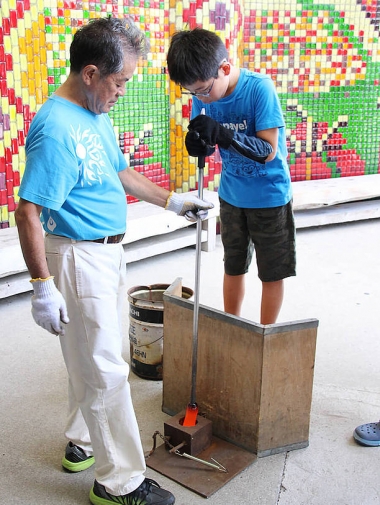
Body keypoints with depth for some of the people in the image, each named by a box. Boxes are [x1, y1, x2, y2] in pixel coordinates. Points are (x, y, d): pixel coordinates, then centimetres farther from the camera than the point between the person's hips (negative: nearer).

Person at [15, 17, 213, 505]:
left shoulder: (97, 115, 8)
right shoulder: (56, 129, -23)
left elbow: (120, 172, 21)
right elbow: (28, 213, -25)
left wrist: (172, 201, 21)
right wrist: (43, 286, -24)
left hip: (106, 252, 10)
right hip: (77, 258, -10)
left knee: (91, 360, 21)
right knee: (105, 371, -1)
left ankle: (82, 442, 39)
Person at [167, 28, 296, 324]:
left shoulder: (259, 88, -24)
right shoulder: (202, 96, -10)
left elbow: (268, 151, -26)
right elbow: (210, 147, -2)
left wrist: (223, 134, -39)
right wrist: (199, 145, -26)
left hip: (269, 196, -5)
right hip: (232, 194, 5)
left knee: (272, 272, 7)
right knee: (233, 265, 17)